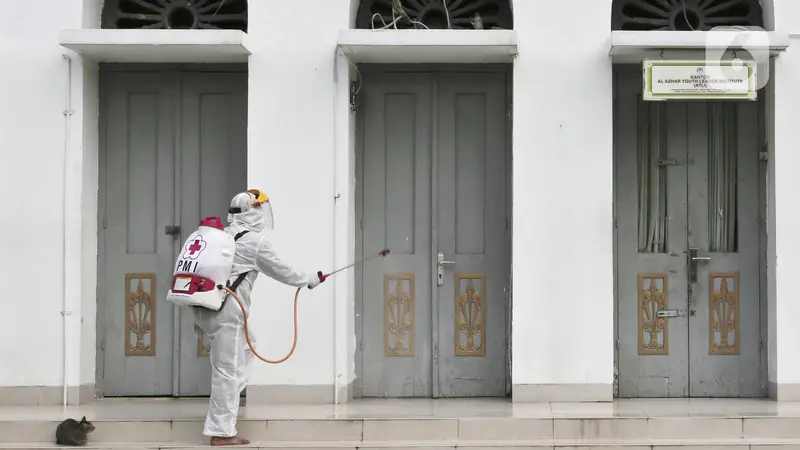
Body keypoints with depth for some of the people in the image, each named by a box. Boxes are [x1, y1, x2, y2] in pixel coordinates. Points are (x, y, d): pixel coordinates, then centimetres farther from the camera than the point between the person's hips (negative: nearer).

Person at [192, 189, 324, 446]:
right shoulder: (256, 240, -7)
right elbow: (280, 271, 4)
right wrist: (308, 280, 21)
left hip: (206, 306, 9)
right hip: (226, 311, -8)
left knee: (246, 347, 26)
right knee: (228, 369, -3)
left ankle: (226, 396, 19)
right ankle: (221, 433, -1)